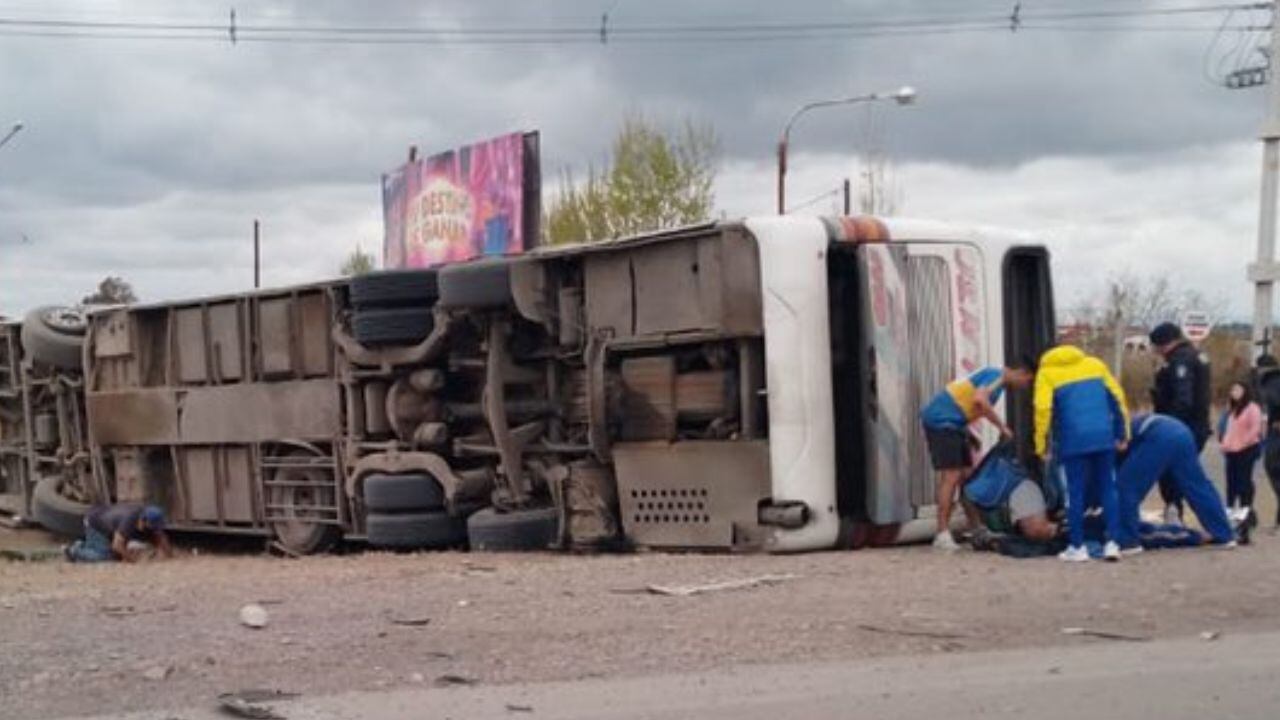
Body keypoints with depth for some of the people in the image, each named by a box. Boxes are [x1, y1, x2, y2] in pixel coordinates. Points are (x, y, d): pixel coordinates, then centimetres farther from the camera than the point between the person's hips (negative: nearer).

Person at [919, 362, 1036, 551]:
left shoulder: (994, 376, 19)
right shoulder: (997, 376, -11)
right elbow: (979, 400, -29)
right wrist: (1002, 426, -20)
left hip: (952, 424, 10)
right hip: (942, 421, -10)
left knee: (967, 476, 12)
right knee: (951, 476, -14)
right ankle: (943, 535, -15)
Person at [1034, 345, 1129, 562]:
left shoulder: (1047, 373, 7)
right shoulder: (1095, 364, 18)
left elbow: (1043, 409, -5)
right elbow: (1117, 398, 14)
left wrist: (1042, 445, -1)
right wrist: (1122, 434, 18)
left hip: (1073, 441, -3)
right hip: (1104, 438, 3)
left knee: (1076, 492, 4)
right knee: (1107, 489, 11)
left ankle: (1077, 547, 6)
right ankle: (1112, 542, 6)